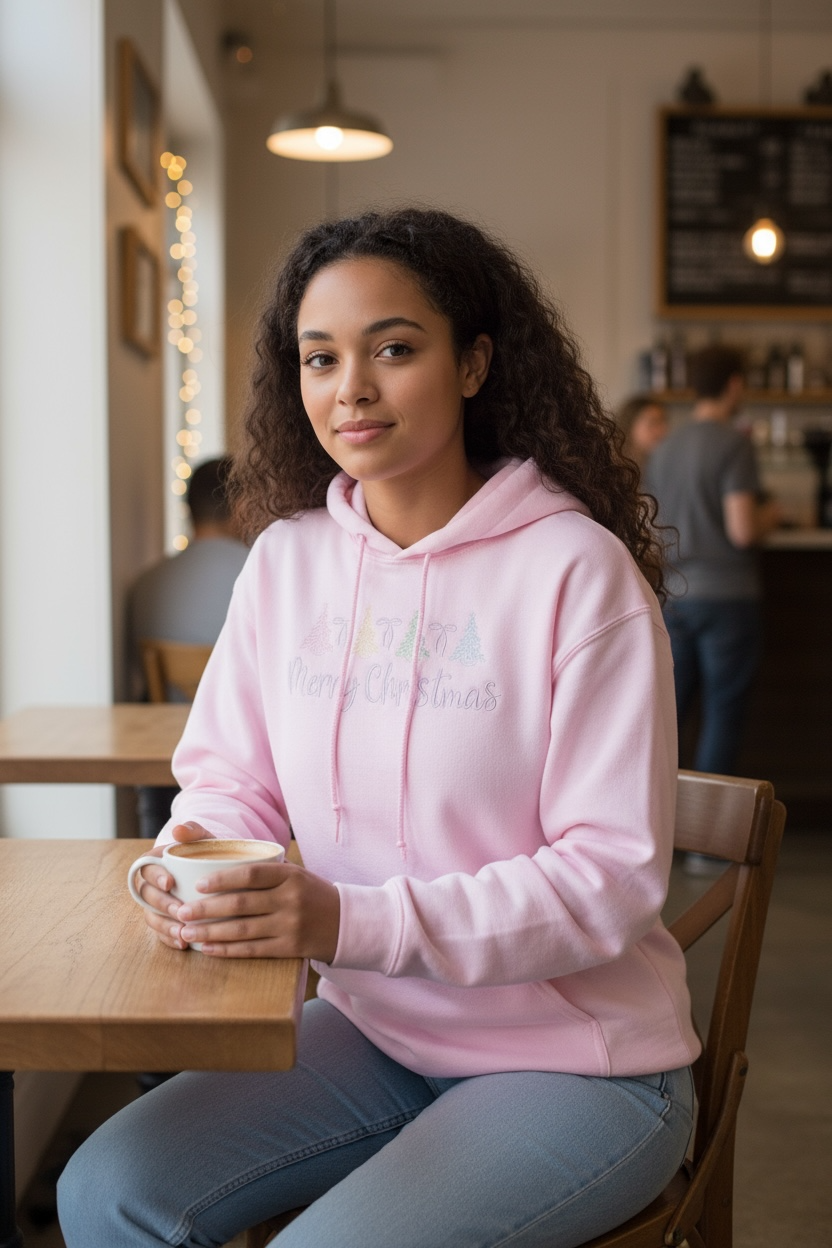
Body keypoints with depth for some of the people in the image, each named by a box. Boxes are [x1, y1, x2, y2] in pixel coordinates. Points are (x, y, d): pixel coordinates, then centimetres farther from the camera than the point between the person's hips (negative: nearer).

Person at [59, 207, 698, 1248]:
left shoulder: (577, 570, -16)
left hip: (575, 1061, -4)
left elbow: (615, 876, -18)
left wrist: (352, 923, -28)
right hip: (372, 1029, 5)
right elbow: (228, 777, 8)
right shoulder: (287, 558, 2)